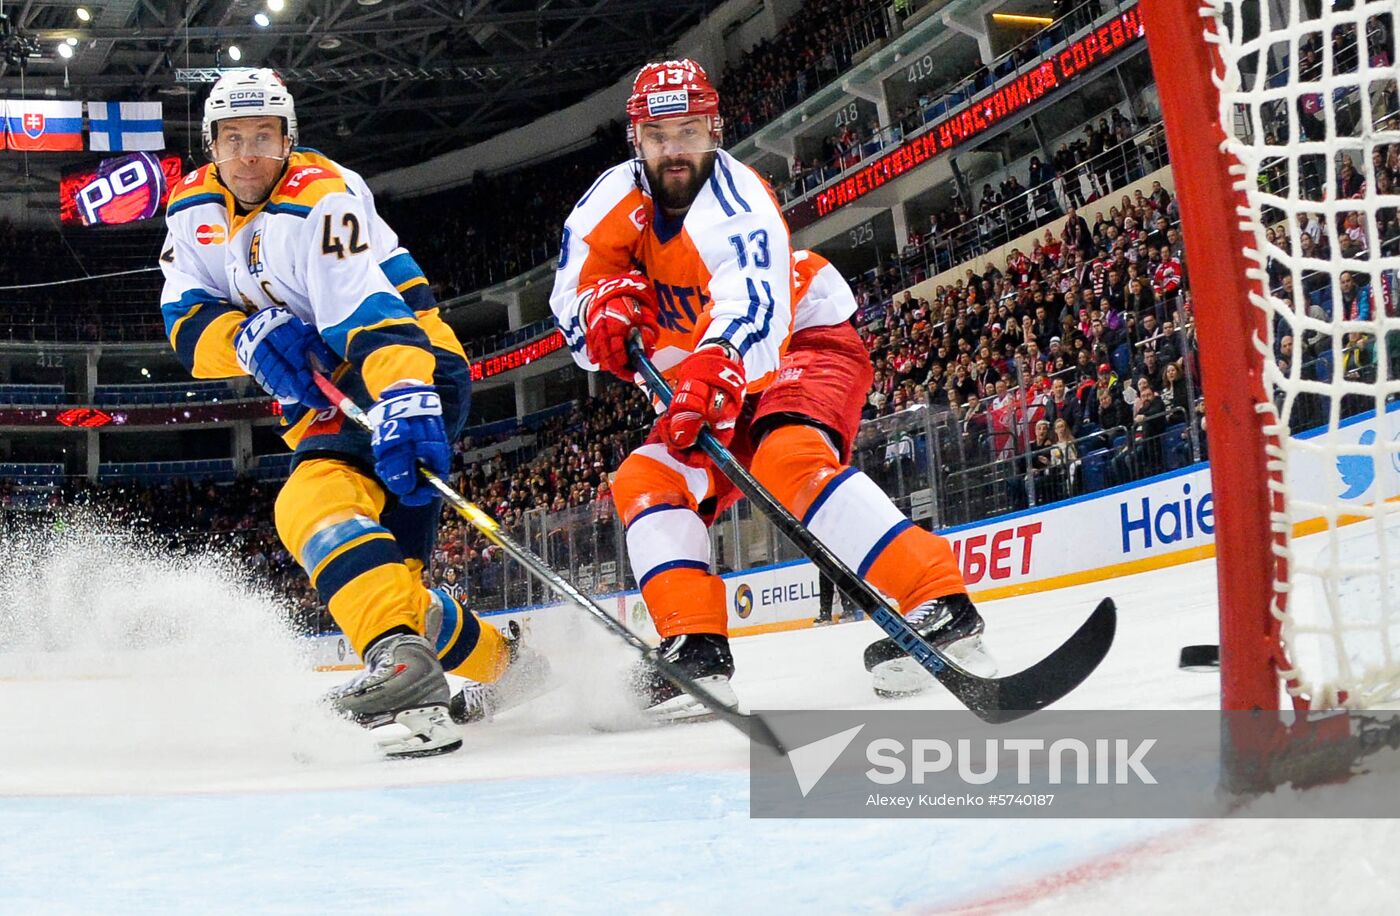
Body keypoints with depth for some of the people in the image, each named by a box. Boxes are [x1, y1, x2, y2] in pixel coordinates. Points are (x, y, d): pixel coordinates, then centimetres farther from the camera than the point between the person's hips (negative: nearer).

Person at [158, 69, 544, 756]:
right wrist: (248, 336, -26)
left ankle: (400, 658, -47)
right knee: (386, 579, 12)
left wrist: (406, 402, -47)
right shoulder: (194, 211, 5)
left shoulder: (323, 198, -18)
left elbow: (373, 317, -32)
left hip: (412, 376, -8)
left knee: (312, 508, -32)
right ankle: (507, 669, 29)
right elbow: (187, 321, -5)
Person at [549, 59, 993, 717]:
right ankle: (696, 649, -14)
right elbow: (573, 288, -7)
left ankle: (940, 601, -37)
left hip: (807, 343, -7)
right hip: (719, 388, 7)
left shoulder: (734, 199, -25)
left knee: (789, 461, -34)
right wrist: (602, 304, -31)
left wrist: (715, 366, -62)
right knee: (646, 482, -10)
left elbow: (755, 299, -43)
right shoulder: (621, 195, -4)